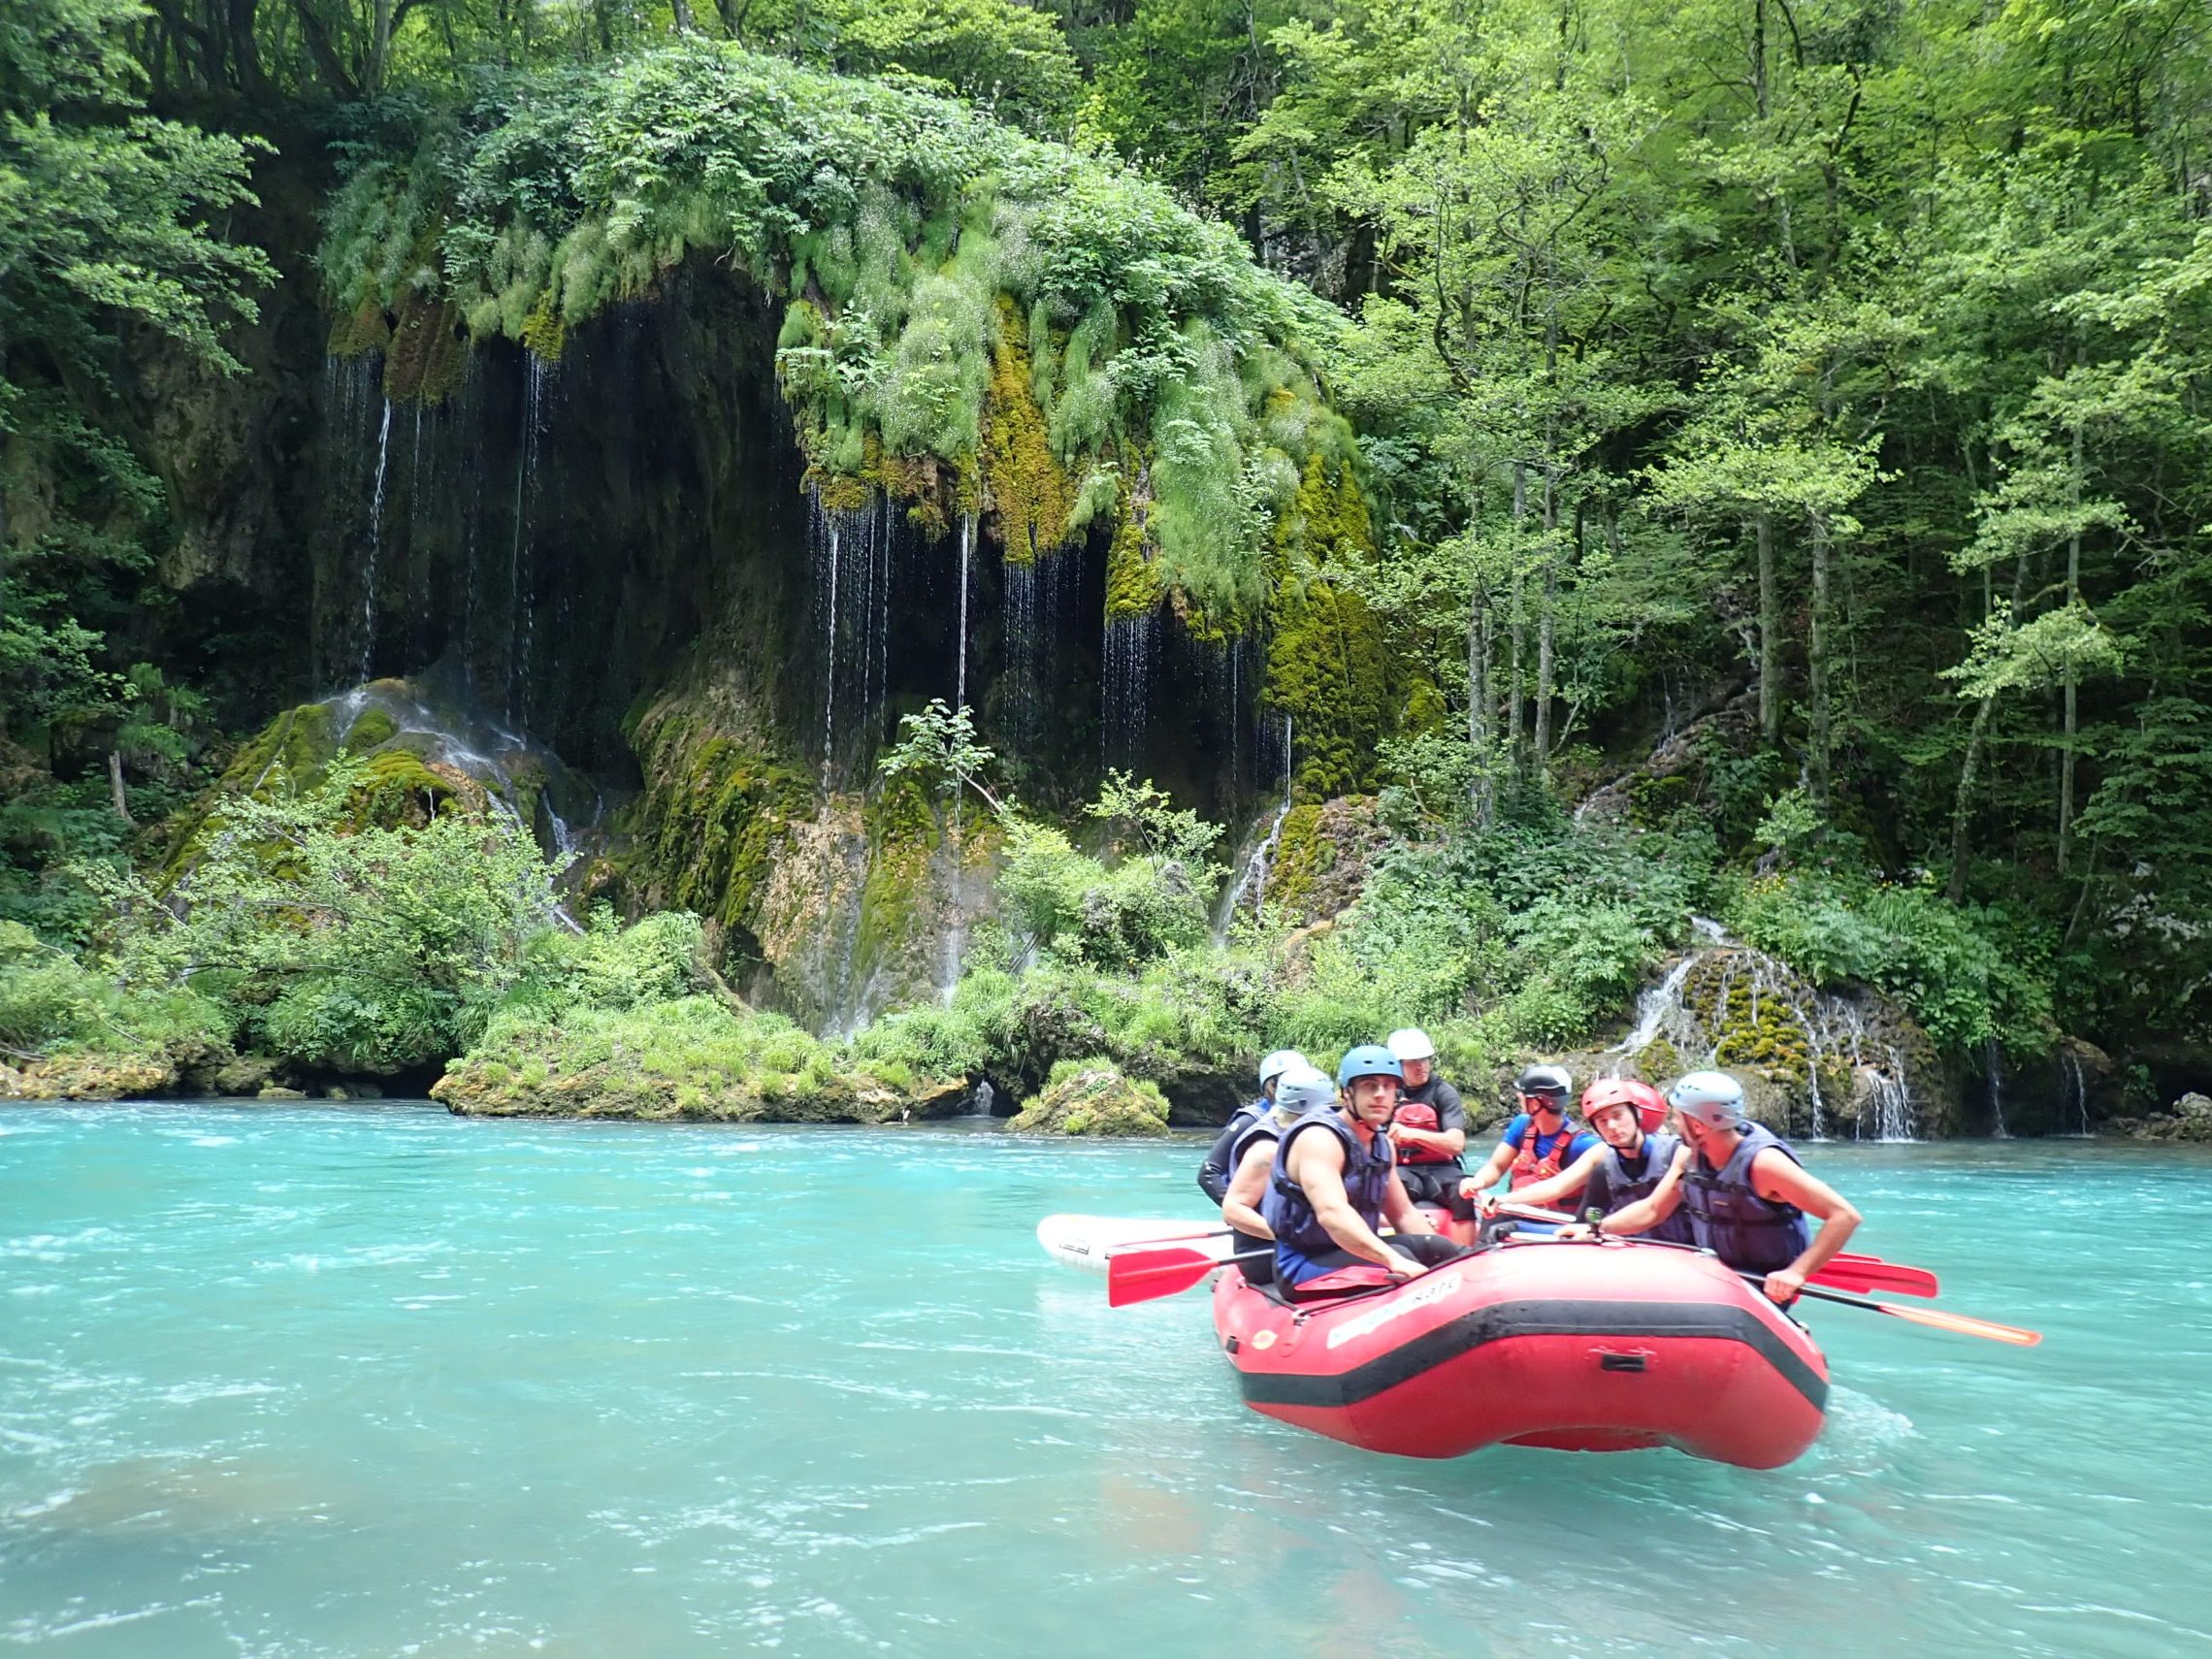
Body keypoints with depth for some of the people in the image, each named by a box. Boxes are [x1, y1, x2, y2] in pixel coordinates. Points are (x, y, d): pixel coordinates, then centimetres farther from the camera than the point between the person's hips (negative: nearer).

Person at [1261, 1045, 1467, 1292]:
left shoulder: (1382, 1145, 10)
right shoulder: (1319, 1138, -19)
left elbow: (1404, 1214, 17)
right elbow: (1331, 1213, -36)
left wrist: (1454, 1261, 3)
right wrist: (1394, 1260, -46)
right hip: (1303, 1265, -9)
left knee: (1440, 1248, -3)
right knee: (1399, 1254, -30)